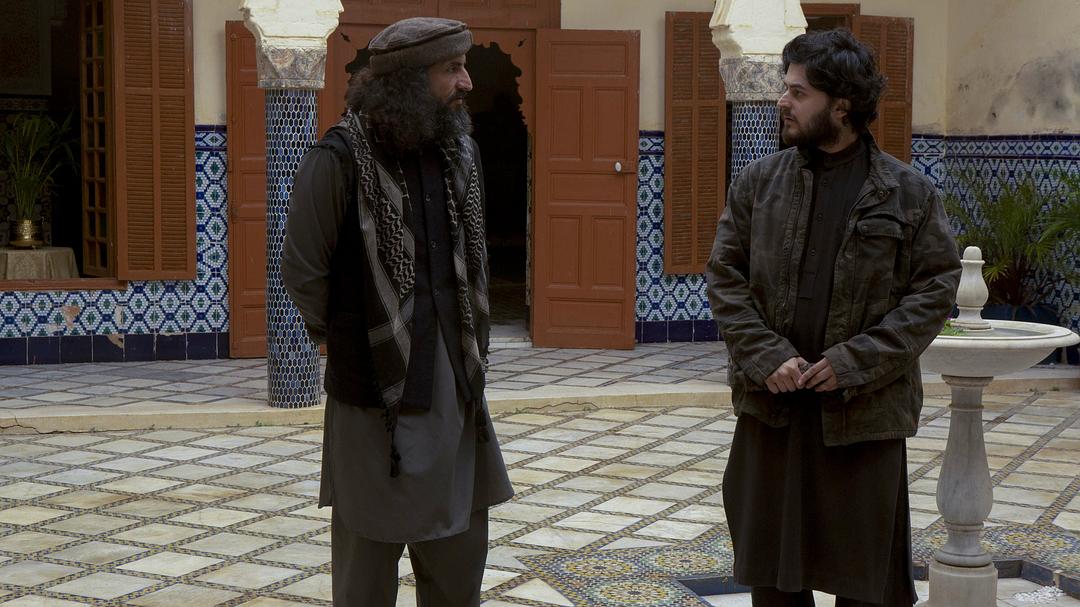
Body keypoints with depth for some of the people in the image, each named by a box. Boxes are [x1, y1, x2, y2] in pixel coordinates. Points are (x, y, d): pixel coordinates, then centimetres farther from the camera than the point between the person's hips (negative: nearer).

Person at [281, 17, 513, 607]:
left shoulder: (461, 154, 6)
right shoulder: (339, 159, -14)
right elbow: (302, 273, -7)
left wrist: (470, 352, 13)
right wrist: (345, 346, 4)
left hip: (457, 396, 6)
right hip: (376, 402, -6)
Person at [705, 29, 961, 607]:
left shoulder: (909, 192, -2)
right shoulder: (758, 181, 4)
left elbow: (935, 287, -3)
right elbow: (724, 276, 4)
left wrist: (857, 361, -13)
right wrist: (767, 357, -10)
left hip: (866, 409, -2)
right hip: (771, 406, 2)